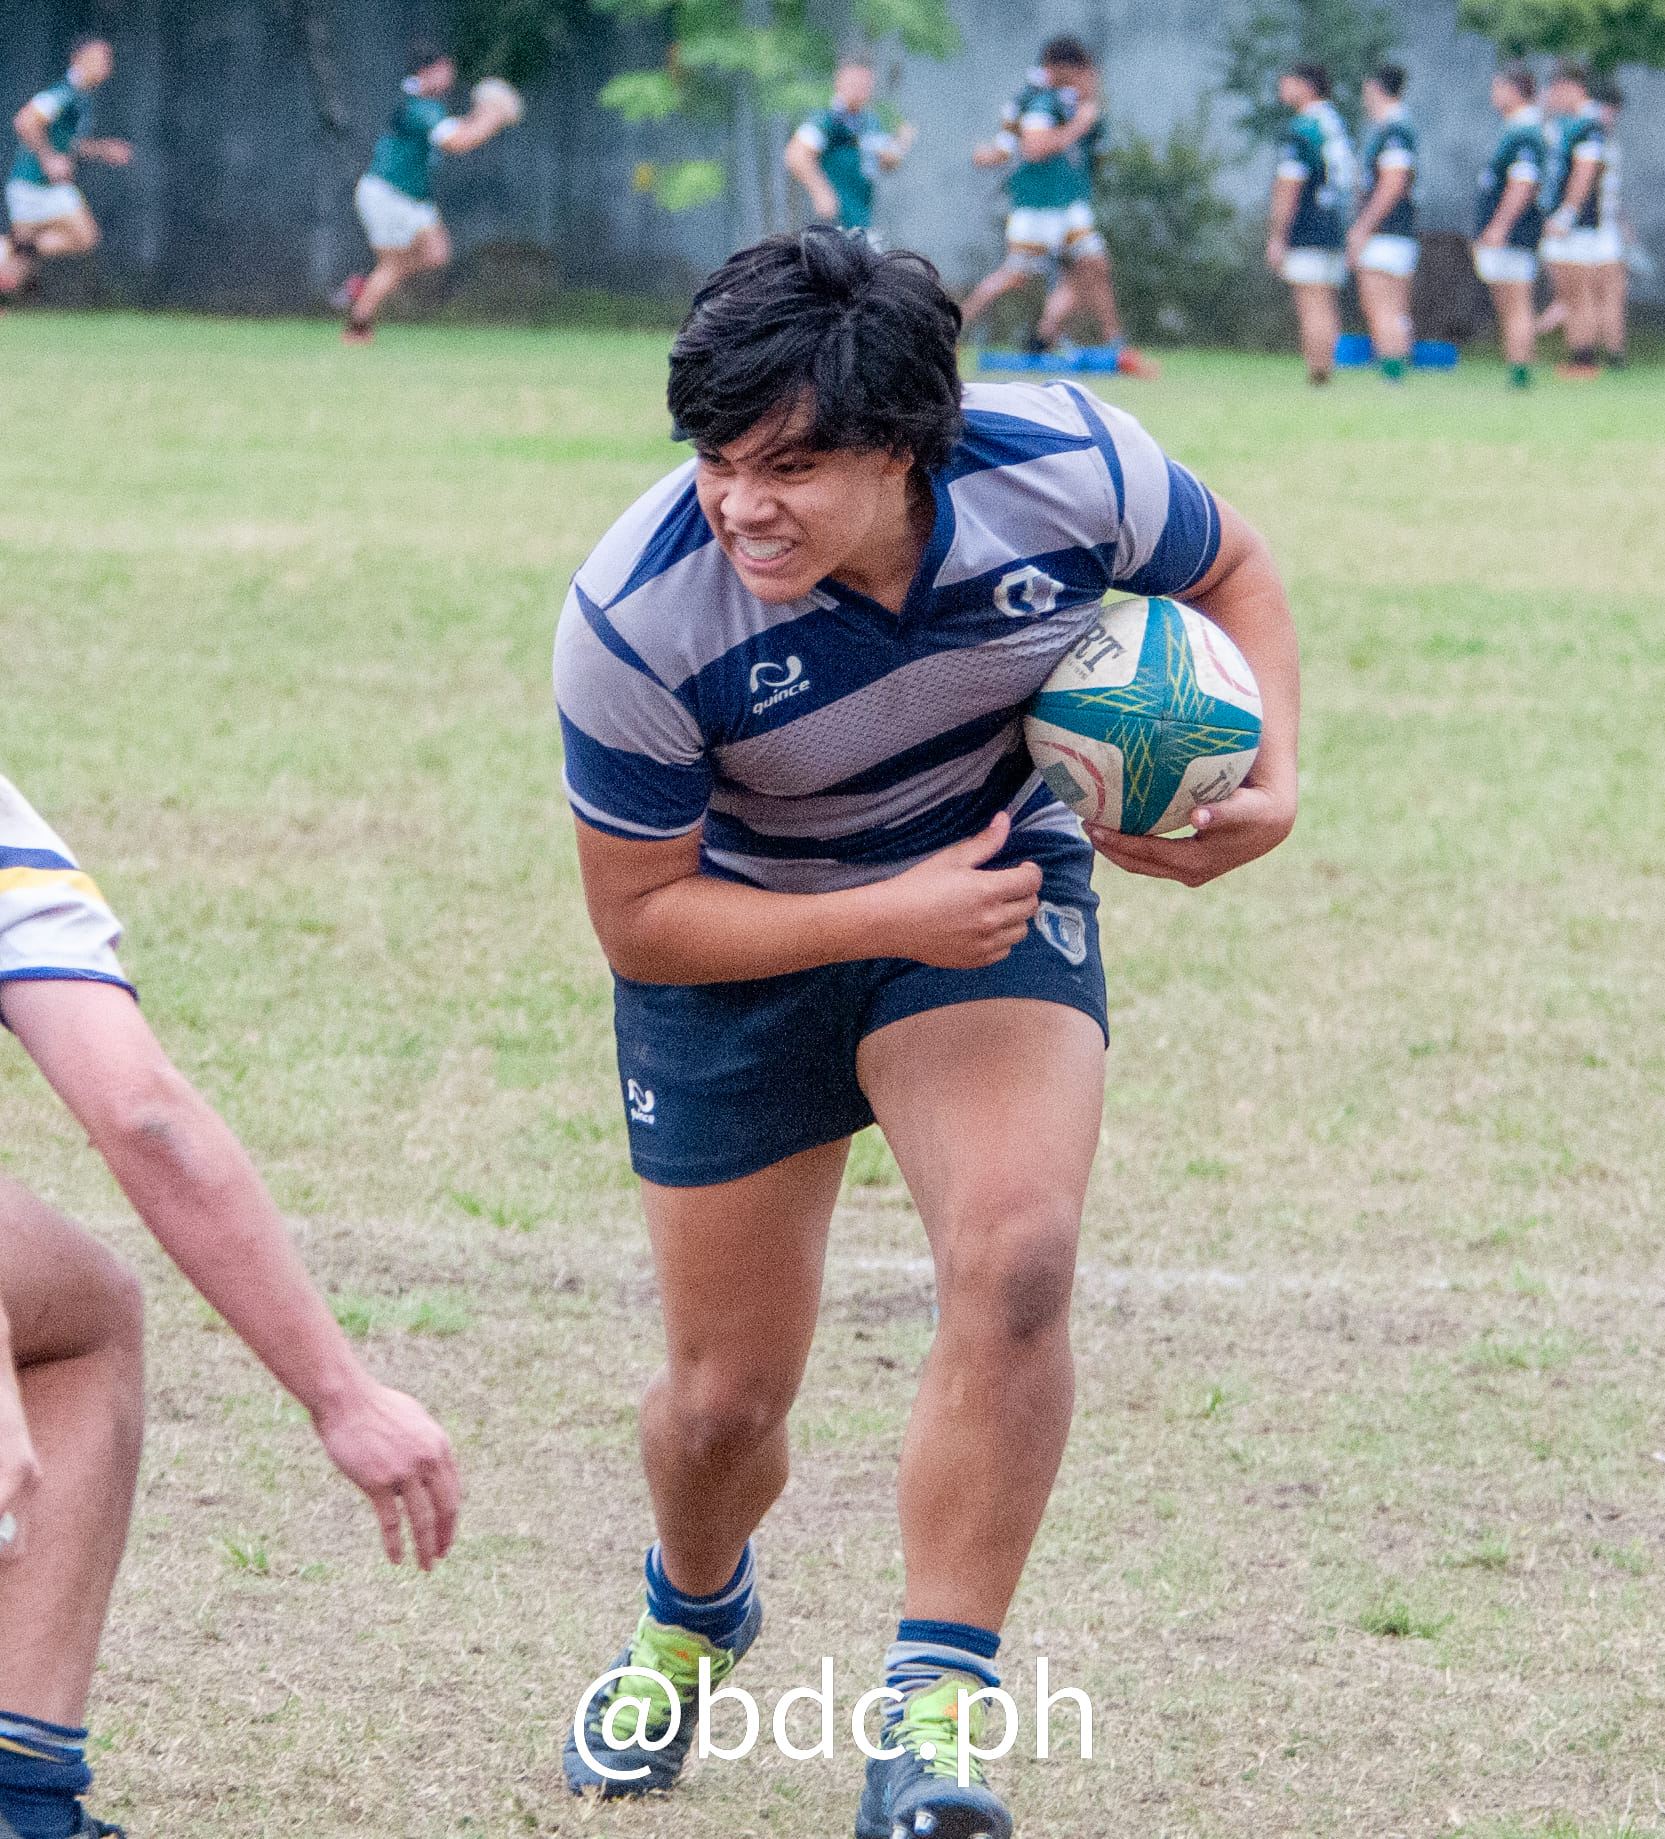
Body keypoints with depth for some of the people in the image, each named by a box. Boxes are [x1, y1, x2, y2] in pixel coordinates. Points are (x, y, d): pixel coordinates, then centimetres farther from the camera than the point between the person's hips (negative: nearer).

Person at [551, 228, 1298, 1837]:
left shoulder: (1068, 468, -27)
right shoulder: (635, 619, -31)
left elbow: (1229, 571, -2)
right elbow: (639, 919, -18)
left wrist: (1271, 784, -17)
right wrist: (890, 918, -28)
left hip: (995, 872, 1)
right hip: (740, 934, -1)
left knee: (1015, 1254, -27)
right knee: (728, 1395, 6)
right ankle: (690, 1622, 43)